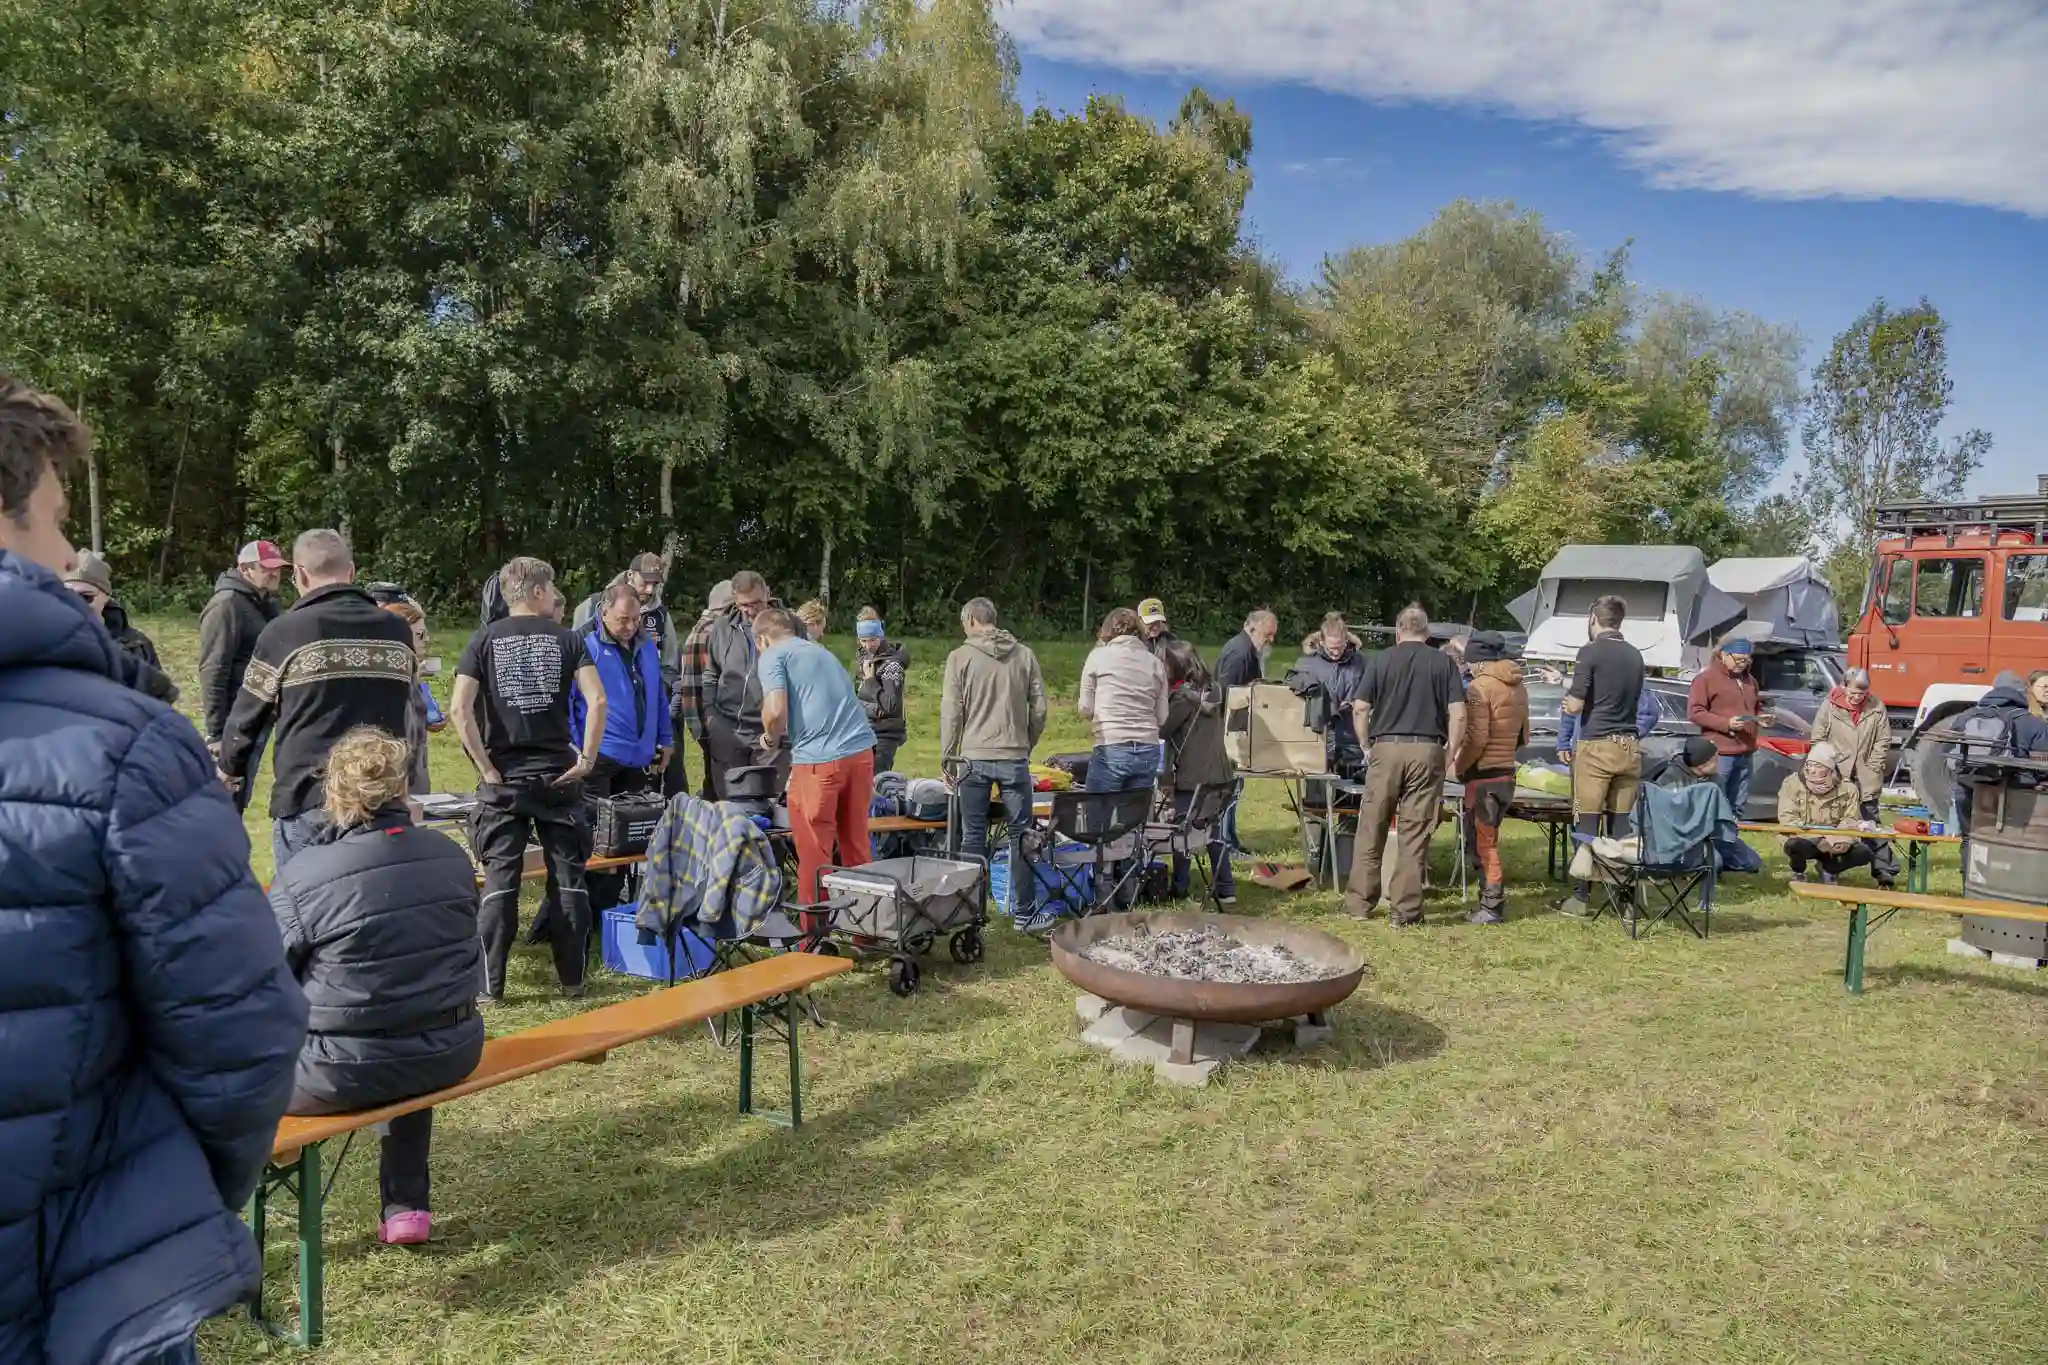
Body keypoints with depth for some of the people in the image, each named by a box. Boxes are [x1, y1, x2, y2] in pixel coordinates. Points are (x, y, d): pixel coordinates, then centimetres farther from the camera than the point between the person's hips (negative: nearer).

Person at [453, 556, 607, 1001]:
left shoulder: (485, 639, 1)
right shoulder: (566, 639, 0)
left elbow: (460, 707, -11)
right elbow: (598, 702, -12)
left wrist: (485, 765, -5)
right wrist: (587, 757, -3)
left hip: (504, 777, 0)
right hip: (558, 774, 0)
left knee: (499, 878, 5)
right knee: (568, 875, 8)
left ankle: (490, 983, 8)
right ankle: (572, 977, 13)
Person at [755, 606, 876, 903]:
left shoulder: (773, 656, 3)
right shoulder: (822, 651, 25)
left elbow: (776, 711, -12)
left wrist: (770, 739, 10)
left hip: (819, 758, -7)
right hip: (861, 749, 7)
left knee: (814, 853, 5)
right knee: (855, 847, 16)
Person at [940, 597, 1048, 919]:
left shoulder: (960, 657, -3)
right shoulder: (1025, 655, 4)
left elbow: (951, 713, -4)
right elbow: (1039, 709, 4)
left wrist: (947, 758, 5)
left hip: (973, 759, -1)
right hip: (1015, 758, 2)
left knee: (973, 837, 6)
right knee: (1020, 835, 8)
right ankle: (1023, 911, 12)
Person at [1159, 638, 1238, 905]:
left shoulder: (1184, 695, -15)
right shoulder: (1211, 690, 9)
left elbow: (1162, 730, -14)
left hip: (1191, 775, -7)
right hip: (1217, 772, 7)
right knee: (1215, 830, 11)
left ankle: (1179, 889, 13)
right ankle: (1226, 890, 11)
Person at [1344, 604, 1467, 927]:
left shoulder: (1381, 660, 4)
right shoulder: (1444, 663, 6)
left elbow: (1359, 708, -1)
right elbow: (1458, 714, -2)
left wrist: (1367, 746, 10)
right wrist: (1451, 751, 8)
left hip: (1386, 748, 0)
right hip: (1427, 750, 0)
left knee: (1372, 829, 10)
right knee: (1416, 833, 4)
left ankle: (1360, 901, 17)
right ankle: (1406, 910, 7)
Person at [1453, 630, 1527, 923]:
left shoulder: (1479, 687, -14)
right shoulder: (1519, 687, 12)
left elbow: (1476, 738, -19)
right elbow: (1523, 736, 18)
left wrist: (1458, 766, -7)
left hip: (1483, 775, -8)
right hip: (1507, 773, 8)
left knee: (1483, 840, -2)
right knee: (1488, 838, 15)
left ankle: (1491, 907, -1)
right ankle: (1493, 901, 18)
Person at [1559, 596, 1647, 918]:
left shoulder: (1591, 652, -8)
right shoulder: (1635, 655, 11)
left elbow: (1574, 707, -10)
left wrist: (1567, 698, 10)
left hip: (1595, 746, -5)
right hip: (1629, 747, 6)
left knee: (1587, 824, -2)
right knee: (1622, 826, 8)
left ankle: (1582, 897, 0)